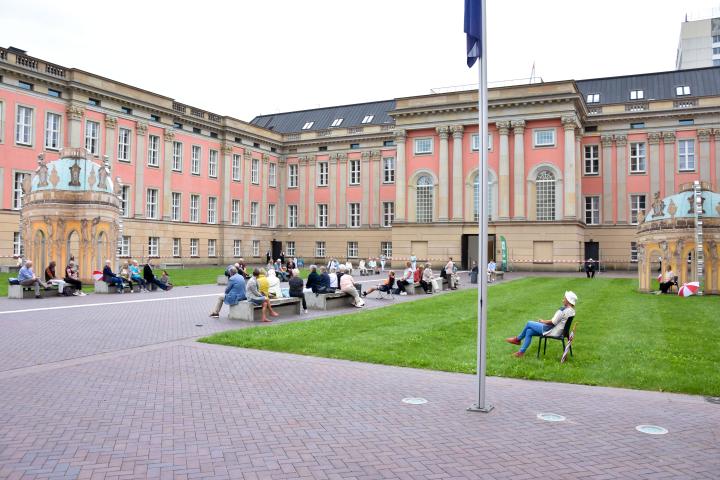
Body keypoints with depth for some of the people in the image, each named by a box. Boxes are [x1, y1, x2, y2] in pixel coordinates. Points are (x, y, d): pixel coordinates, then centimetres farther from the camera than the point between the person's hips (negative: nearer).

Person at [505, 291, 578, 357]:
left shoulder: (563, 310, -24)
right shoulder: (572, 310, 6)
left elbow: (553, 322, -18)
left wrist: (543, 321, -1)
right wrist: (546, 321, 12)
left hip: (553, 332, -9)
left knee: (529, 324, 1)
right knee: (529, 331, 9)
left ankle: (518, 339, 24)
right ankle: (521, 351, 14)